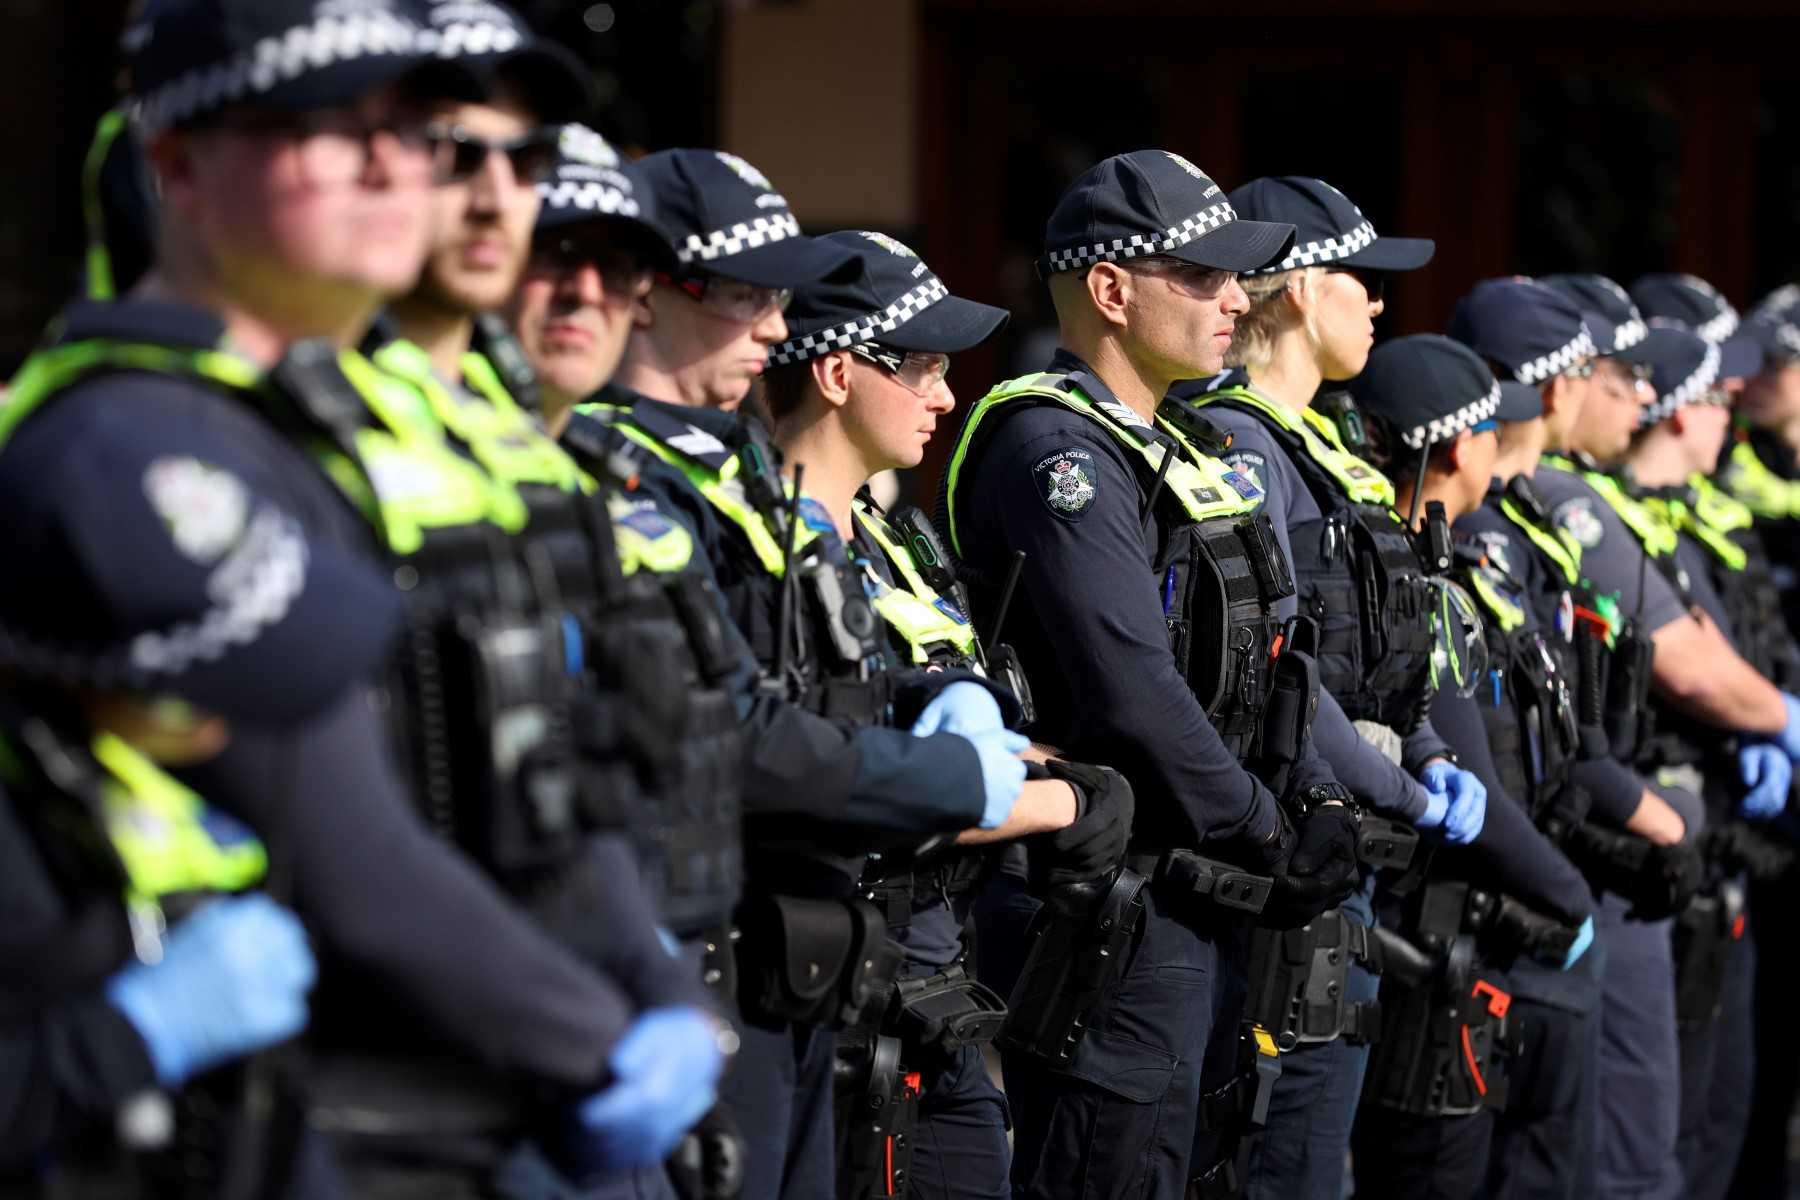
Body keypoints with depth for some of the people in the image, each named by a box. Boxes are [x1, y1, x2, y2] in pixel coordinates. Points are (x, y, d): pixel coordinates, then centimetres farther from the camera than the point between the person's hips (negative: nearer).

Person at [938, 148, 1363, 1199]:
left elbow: (1259, 660, 21)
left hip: (1205, 905, 10)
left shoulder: (1164, 448, 18)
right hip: (1115, 909, -10)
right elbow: (1132, 687, -23)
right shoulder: (1056, 450, -15)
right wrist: (1269, 838, -15)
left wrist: (1319, 801, 5)